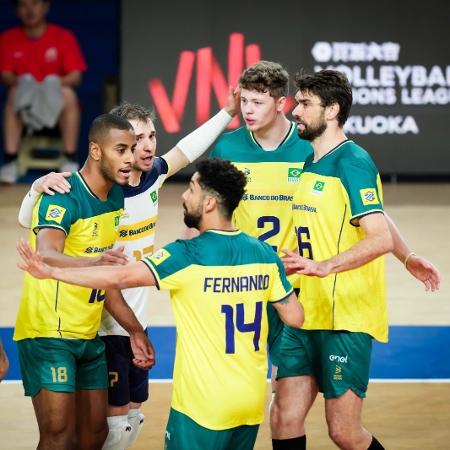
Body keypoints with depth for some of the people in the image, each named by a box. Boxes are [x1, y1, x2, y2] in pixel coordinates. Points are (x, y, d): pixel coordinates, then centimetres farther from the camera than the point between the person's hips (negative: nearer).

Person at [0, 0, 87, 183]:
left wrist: (54, 85, -30)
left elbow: (75, 76, -10)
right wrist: (22, 85, -29)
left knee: (68, 93, -32)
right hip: (25, 103, 1)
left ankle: (70, 161, -28)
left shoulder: (64, 36, -4)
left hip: (55, 100, -1)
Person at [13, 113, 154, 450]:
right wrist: (94, 261, -56)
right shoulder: (64, 197, -18)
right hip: (49, 332, -8)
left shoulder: (117, 197, 7)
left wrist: (135, 330, 16)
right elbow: (46, 256, -38)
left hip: (88, 334, 8)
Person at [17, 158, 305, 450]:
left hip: (205, 406, -5)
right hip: (253, 403, 6)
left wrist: (51, 272, -12)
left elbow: (121, 278, -17)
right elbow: (296, 318, 5)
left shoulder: (188, 256, -15)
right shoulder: (266, 255, 0)